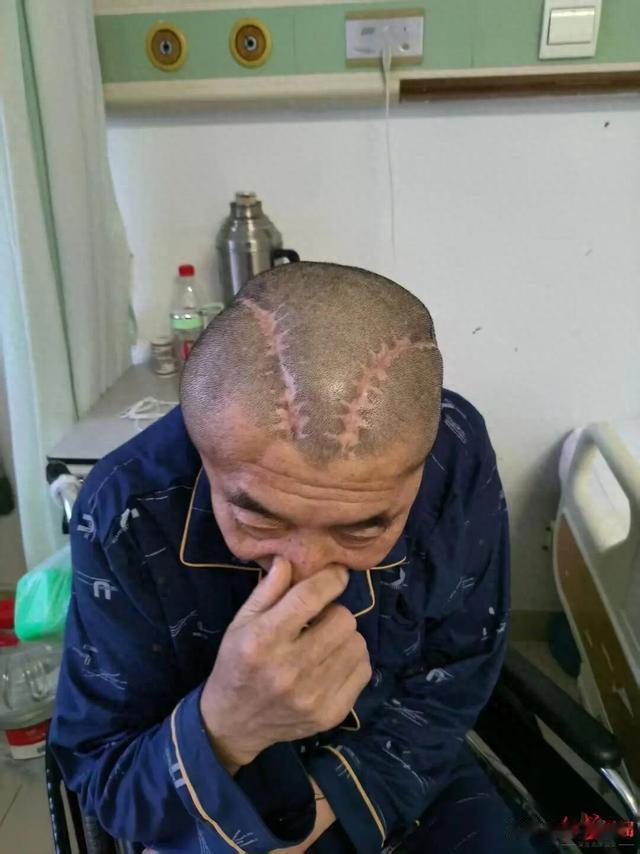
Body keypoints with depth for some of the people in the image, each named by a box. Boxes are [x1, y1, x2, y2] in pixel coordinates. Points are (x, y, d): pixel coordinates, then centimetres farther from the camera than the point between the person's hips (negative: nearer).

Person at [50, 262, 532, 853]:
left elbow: (449, 688, -10)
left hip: (409, 774, 1)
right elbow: (102, 781, -18)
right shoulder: (128, 511, -26)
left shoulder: (459, 461, -22)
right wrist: (222, 731, -37)